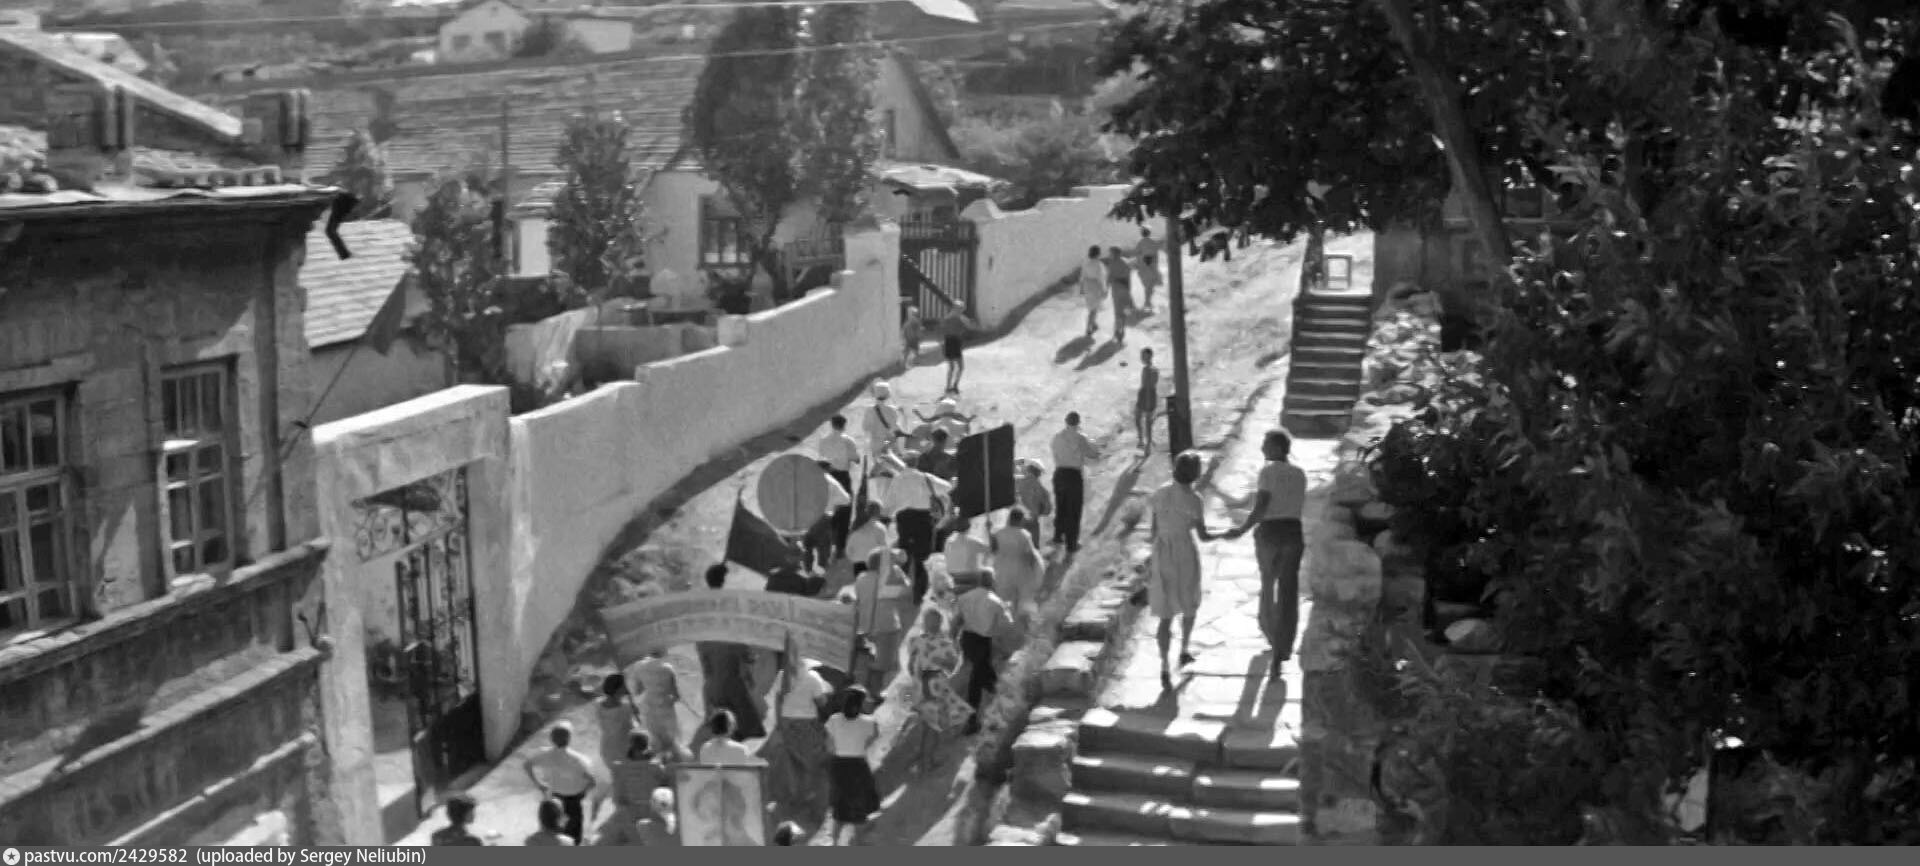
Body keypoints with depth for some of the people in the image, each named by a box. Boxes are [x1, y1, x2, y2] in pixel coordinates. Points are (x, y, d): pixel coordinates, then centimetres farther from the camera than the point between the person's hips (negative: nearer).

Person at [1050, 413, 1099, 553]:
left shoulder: (1057, 437, 0)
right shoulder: (1080, 438, -13)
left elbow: (1056, 456, 9)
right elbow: (1094, 455, -4)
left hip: (1059, 473, 4)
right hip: (1075, 475, -4)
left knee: (1061, 506, 24)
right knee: (1074, 510, 8)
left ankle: (1058, 535, 38)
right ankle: (1071, 544, 14)